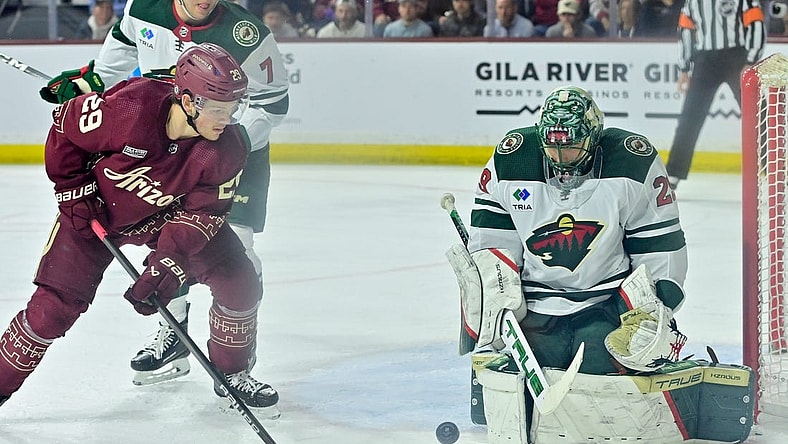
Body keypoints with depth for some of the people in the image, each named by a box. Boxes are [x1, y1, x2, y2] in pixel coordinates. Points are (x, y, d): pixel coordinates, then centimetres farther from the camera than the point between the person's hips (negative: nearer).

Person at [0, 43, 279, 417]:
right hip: (95, 210, -3)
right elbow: (65, 127, -19)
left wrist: (170, 259, -28)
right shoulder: (130, 109, -36)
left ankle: (231, 373, 15)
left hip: (166, 216, 4)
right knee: (54, 306, -12)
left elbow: (204, 210, -16)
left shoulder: (228, 149, -24)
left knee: (239, 283, -7)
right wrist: (75, 192, -14)